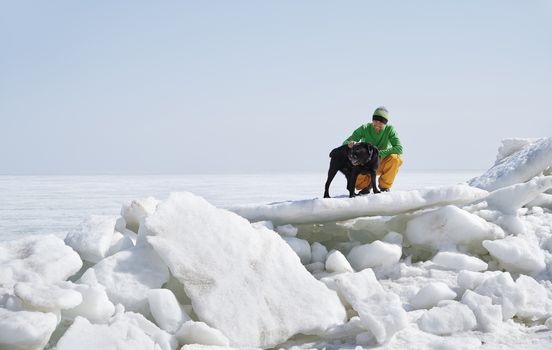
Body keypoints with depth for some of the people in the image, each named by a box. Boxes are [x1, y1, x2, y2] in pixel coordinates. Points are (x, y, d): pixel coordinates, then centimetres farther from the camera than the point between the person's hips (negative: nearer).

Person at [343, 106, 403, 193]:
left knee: (394, 158, -32)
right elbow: (345, 143, -15)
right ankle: (367, 184, 13)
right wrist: (350, 143, -41)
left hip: (383, 164, 0)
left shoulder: (390, 129, -18)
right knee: (356, 183, -26)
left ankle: (385, 186, -9)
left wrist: (379, 153, -38)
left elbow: (399, 149, -28)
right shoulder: (365, 128, -17)